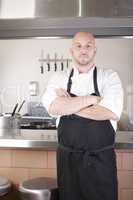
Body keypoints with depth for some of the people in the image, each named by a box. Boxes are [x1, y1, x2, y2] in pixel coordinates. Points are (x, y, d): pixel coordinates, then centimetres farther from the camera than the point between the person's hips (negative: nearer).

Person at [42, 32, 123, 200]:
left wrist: (68, 105, -13)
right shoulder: (59, 78, 3)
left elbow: (112, 112, -19)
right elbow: (53, 107, -17)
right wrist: (92, 98, -16)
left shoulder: (109, 77, -3)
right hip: (67, 158, 2)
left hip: (101, 159, -1)